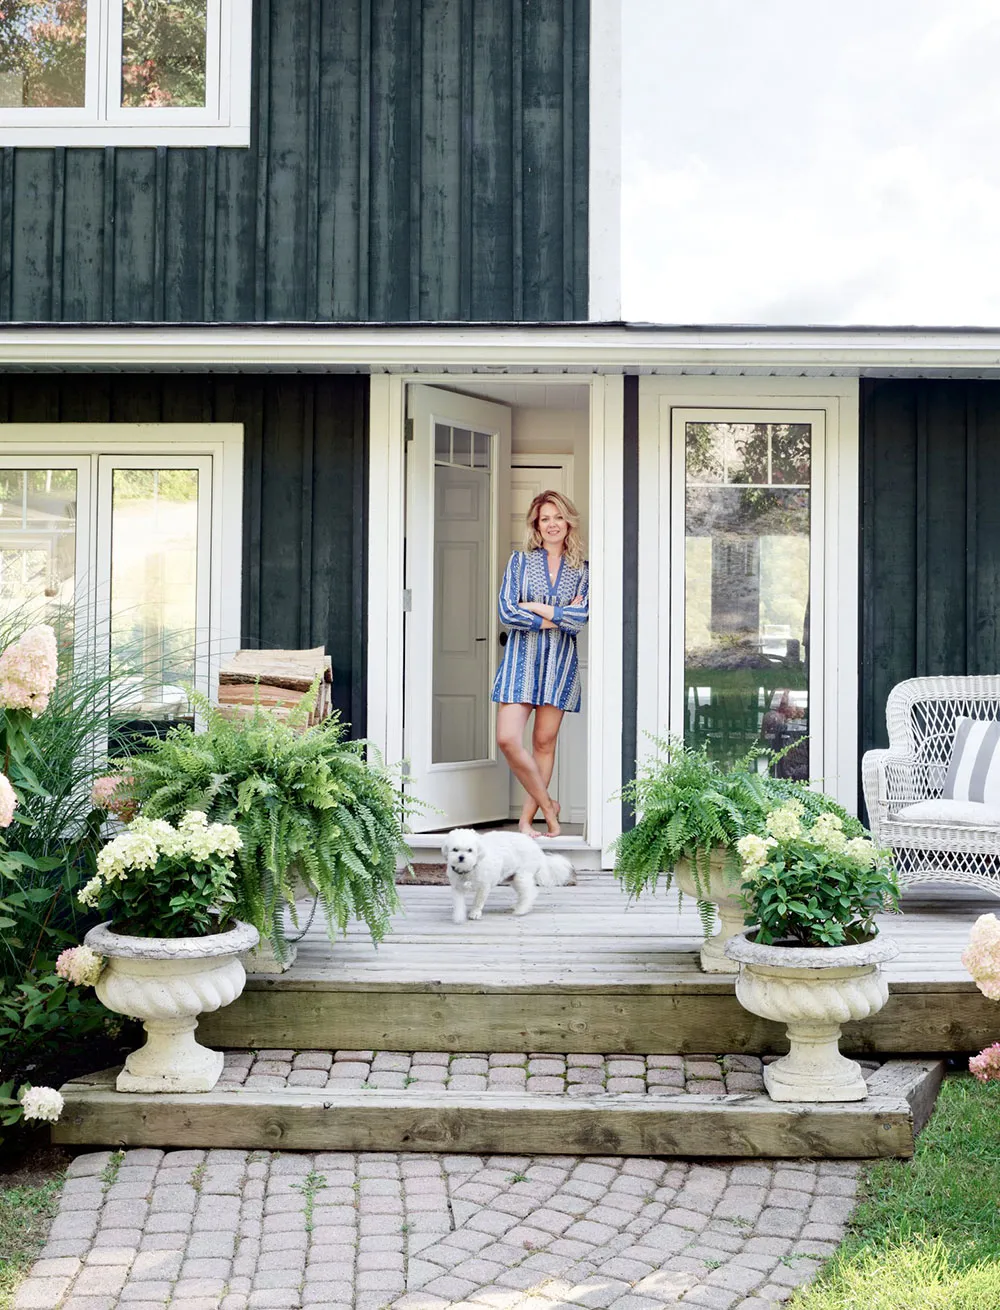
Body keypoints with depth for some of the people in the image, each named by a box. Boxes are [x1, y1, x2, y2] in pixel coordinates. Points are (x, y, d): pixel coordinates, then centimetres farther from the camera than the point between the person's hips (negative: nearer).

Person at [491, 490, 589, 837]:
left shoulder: (582, 570, 8)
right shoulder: (520, 561, 6)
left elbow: (580, 619, -6)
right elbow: (507, 613, -5)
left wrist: (536, 607, -8)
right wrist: (559, 617, -7)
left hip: (560, 661, 1)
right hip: (521, 657, -1)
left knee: (545, 742, 3)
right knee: (508, 739, -13)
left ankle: (527, 817, 13)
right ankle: (548, 806, 4)